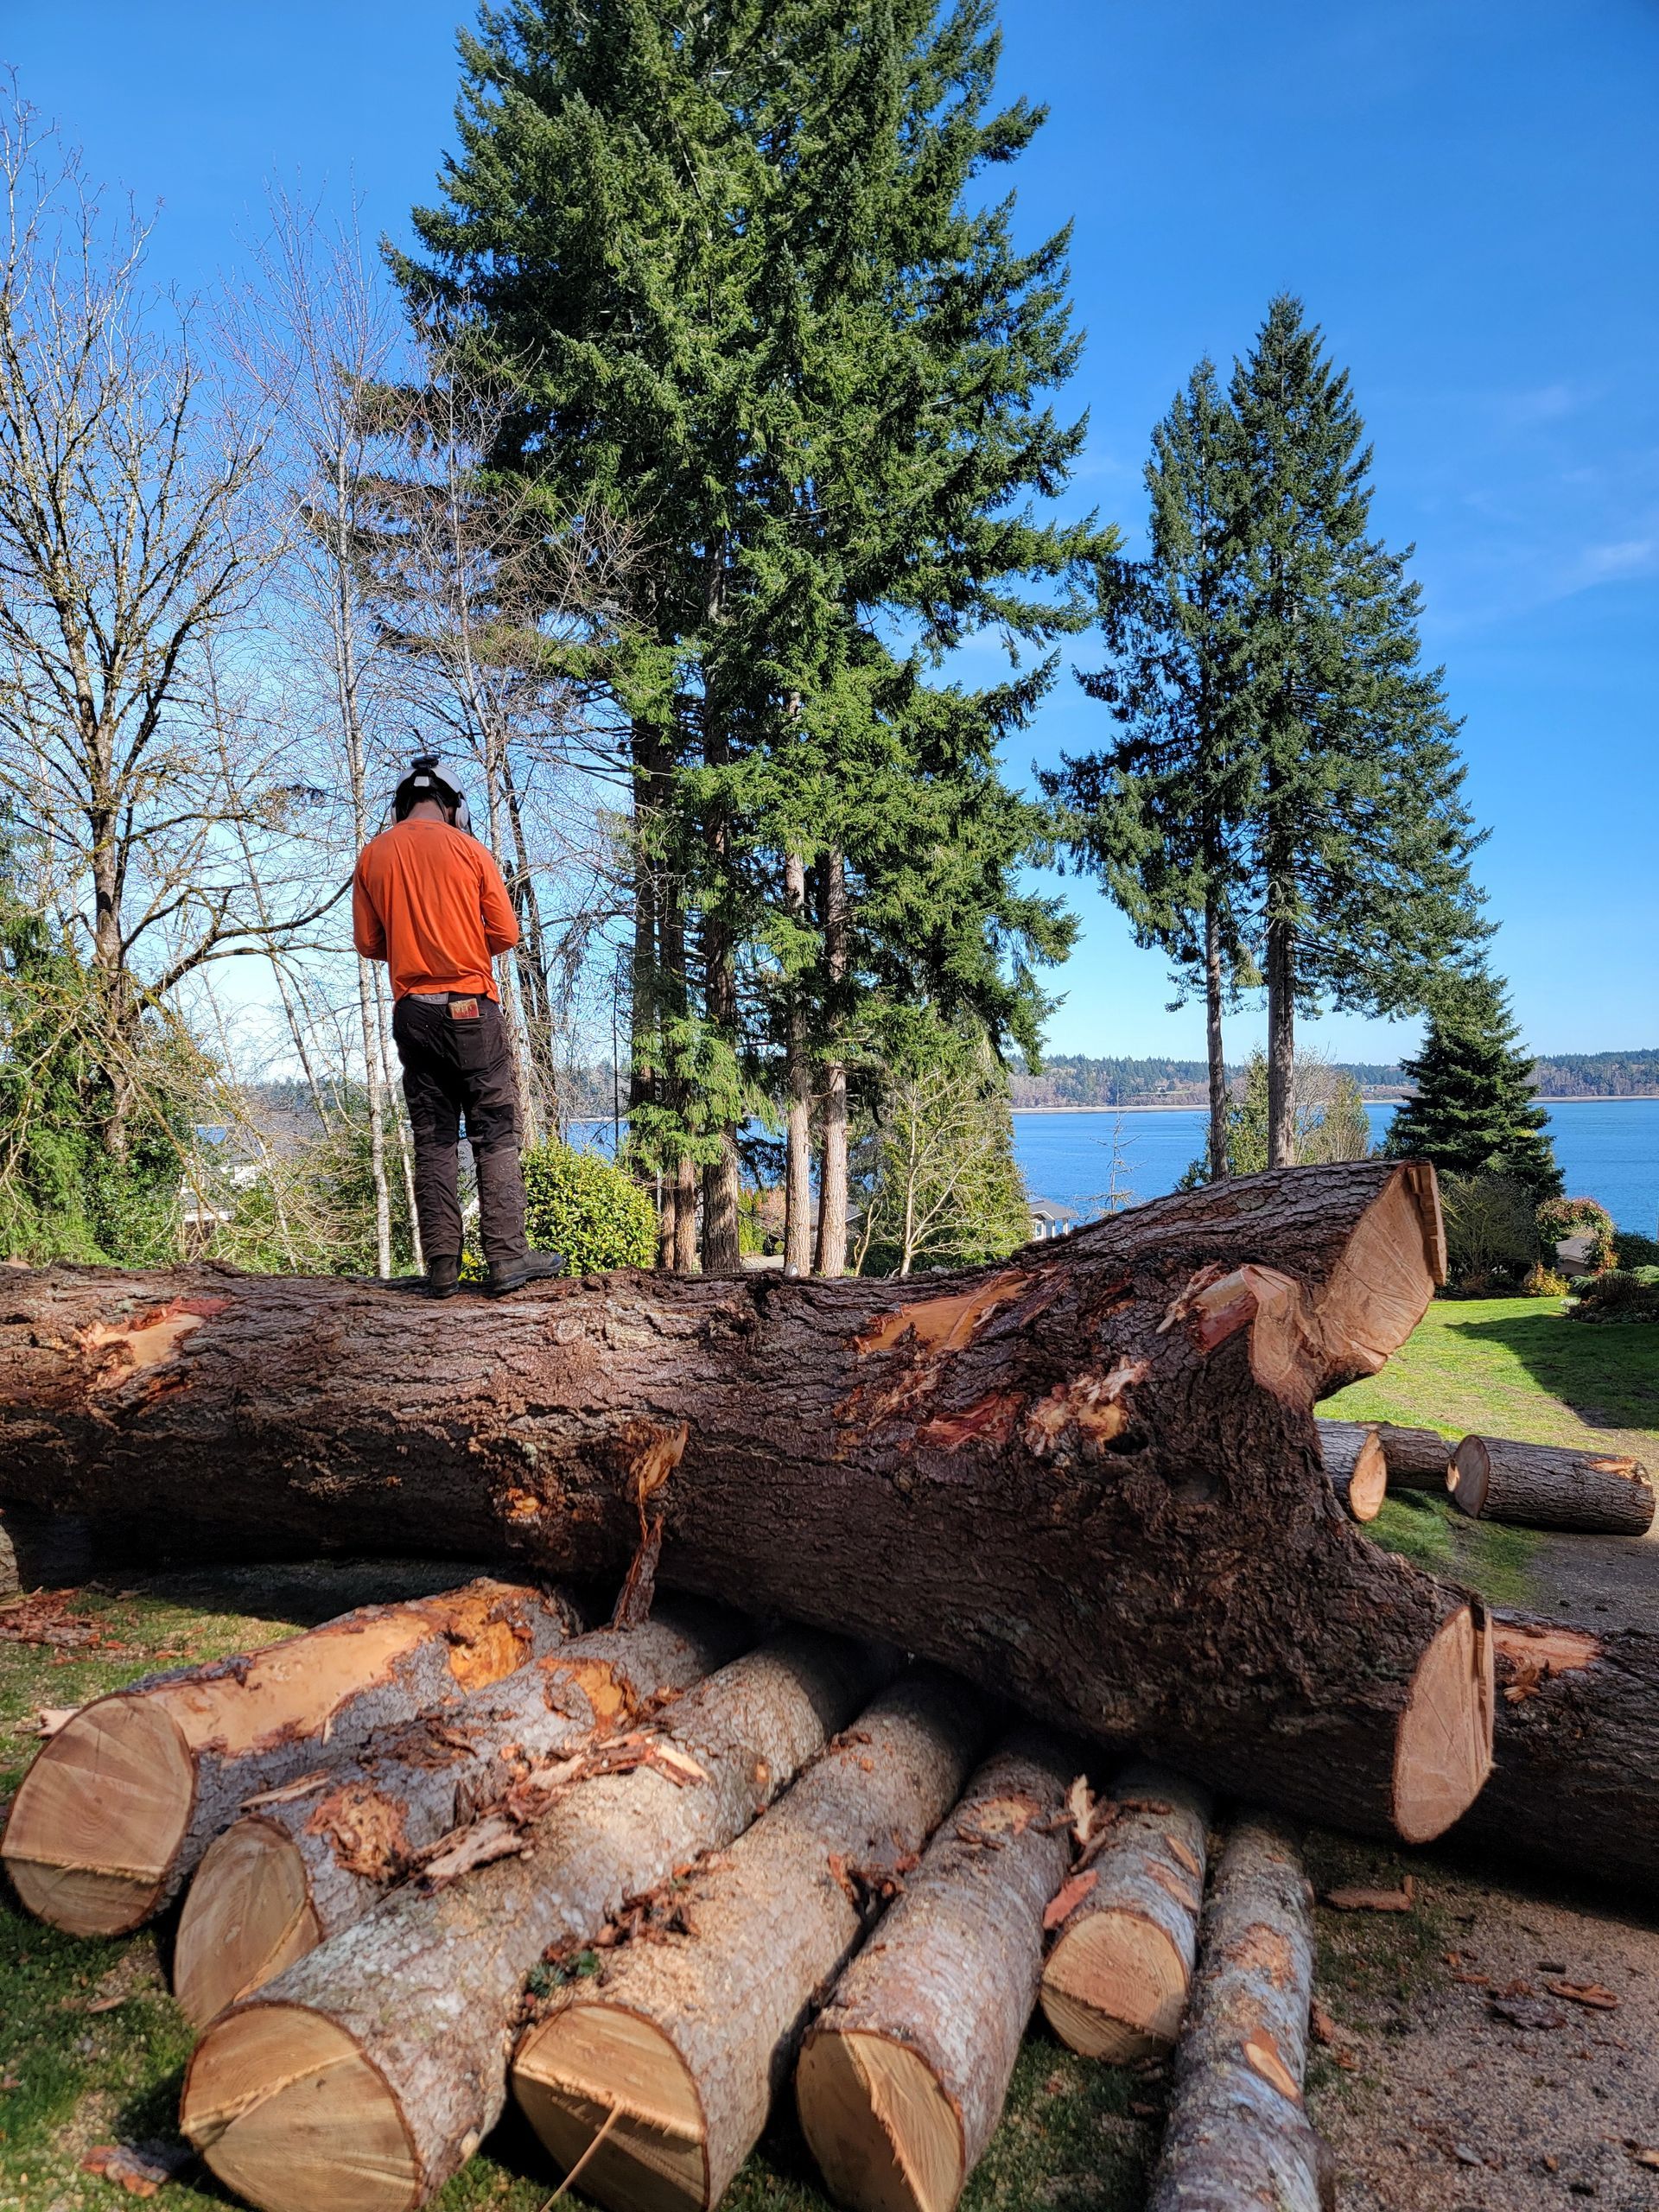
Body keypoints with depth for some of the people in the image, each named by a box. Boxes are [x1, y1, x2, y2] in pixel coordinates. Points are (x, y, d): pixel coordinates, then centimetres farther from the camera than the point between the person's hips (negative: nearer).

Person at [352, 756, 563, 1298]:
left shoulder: (373, 856, 7)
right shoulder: (468, 849, -1)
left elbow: (368, 943, 9)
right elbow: (506, 933, -1)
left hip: (413, 1011, 3)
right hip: (471, 1008, -3)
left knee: (432, 1140, 5)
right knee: (495, 1134, -1)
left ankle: (442, 1268, 4)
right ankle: (507, 1258, -5)